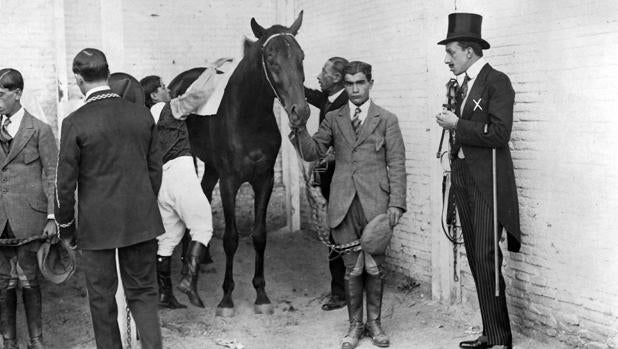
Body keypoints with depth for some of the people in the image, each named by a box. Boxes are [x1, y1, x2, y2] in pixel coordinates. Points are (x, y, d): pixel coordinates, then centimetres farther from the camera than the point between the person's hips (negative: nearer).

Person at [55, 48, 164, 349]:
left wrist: (65, 225, 5)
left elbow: (66, 183, -9)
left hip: (97, 225, -3)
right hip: (141, 221, 3)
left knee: (101, 297, 13)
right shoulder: (142, 114, -2)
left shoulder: (75, 123, -13)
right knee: (143, 292, 14)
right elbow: (155, 169, 6)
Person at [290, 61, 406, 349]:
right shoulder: (333, 119, 11)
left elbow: (397, 165, 1)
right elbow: (313, 153, 5)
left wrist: (396, 203, -7)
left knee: (375, 266, 5)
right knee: (352, 267, 6)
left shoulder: (387, 120, 5)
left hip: (375, 202, -1)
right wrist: (300, 131, -14)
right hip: (344, 203, 1)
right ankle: (355, 324, 20)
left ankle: (374, 322, 21)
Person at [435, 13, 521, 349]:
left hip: (487, 183, -8)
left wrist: (457, 124, -13)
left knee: (486, 259, -11)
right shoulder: (463, 85, 16)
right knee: (476, 259, 9)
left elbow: (499, 134, -19)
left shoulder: (497, 81, -9)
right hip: (463, 180, 8)